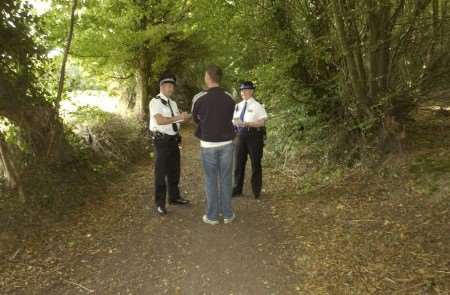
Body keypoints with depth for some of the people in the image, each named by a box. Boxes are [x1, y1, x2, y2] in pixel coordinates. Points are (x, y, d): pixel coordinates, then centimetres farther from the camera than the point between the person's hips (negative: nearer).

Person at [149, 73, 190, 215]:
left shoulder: (173, 103, 13)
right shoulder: (155, 102, -12)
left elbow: (178, 119, 6)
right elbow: (160, 120, -26)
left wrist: (185, 117, -15)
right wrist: (179, 117, -27)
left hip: (174, 140, 8)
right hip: (162, 141, -8)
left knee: (174, 170, 17)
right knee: (161, 172, 1)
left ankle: (174, 197, 34)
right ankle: (160, 203, 13)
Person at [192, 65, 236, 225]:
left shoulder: (200, 98, -9)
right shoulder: (229, 98, -1)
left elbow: (195, 119, 7)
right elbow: (230, 118, 10)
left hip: (208, 144, -2)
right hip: (226, 143, 2)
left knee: (211, 180, 7)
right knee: (226, 179, 10)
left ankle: (212, 216, 15)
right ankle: (227, 214, 18)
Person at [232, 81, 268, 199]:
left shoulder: (257, 105, -8)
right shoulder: (238, 105, 10)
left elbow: (262, 122, -14)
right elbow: (234, 120, 15)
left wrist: (247, 123, -24)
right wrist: (235, 122, -10)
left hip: (254, 135, -5)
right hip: (241, 135, 5)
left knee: (255, 163, 6)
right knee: (239, 163, 11)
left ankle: (256, 191, 21)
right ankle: (237, 188, 24)